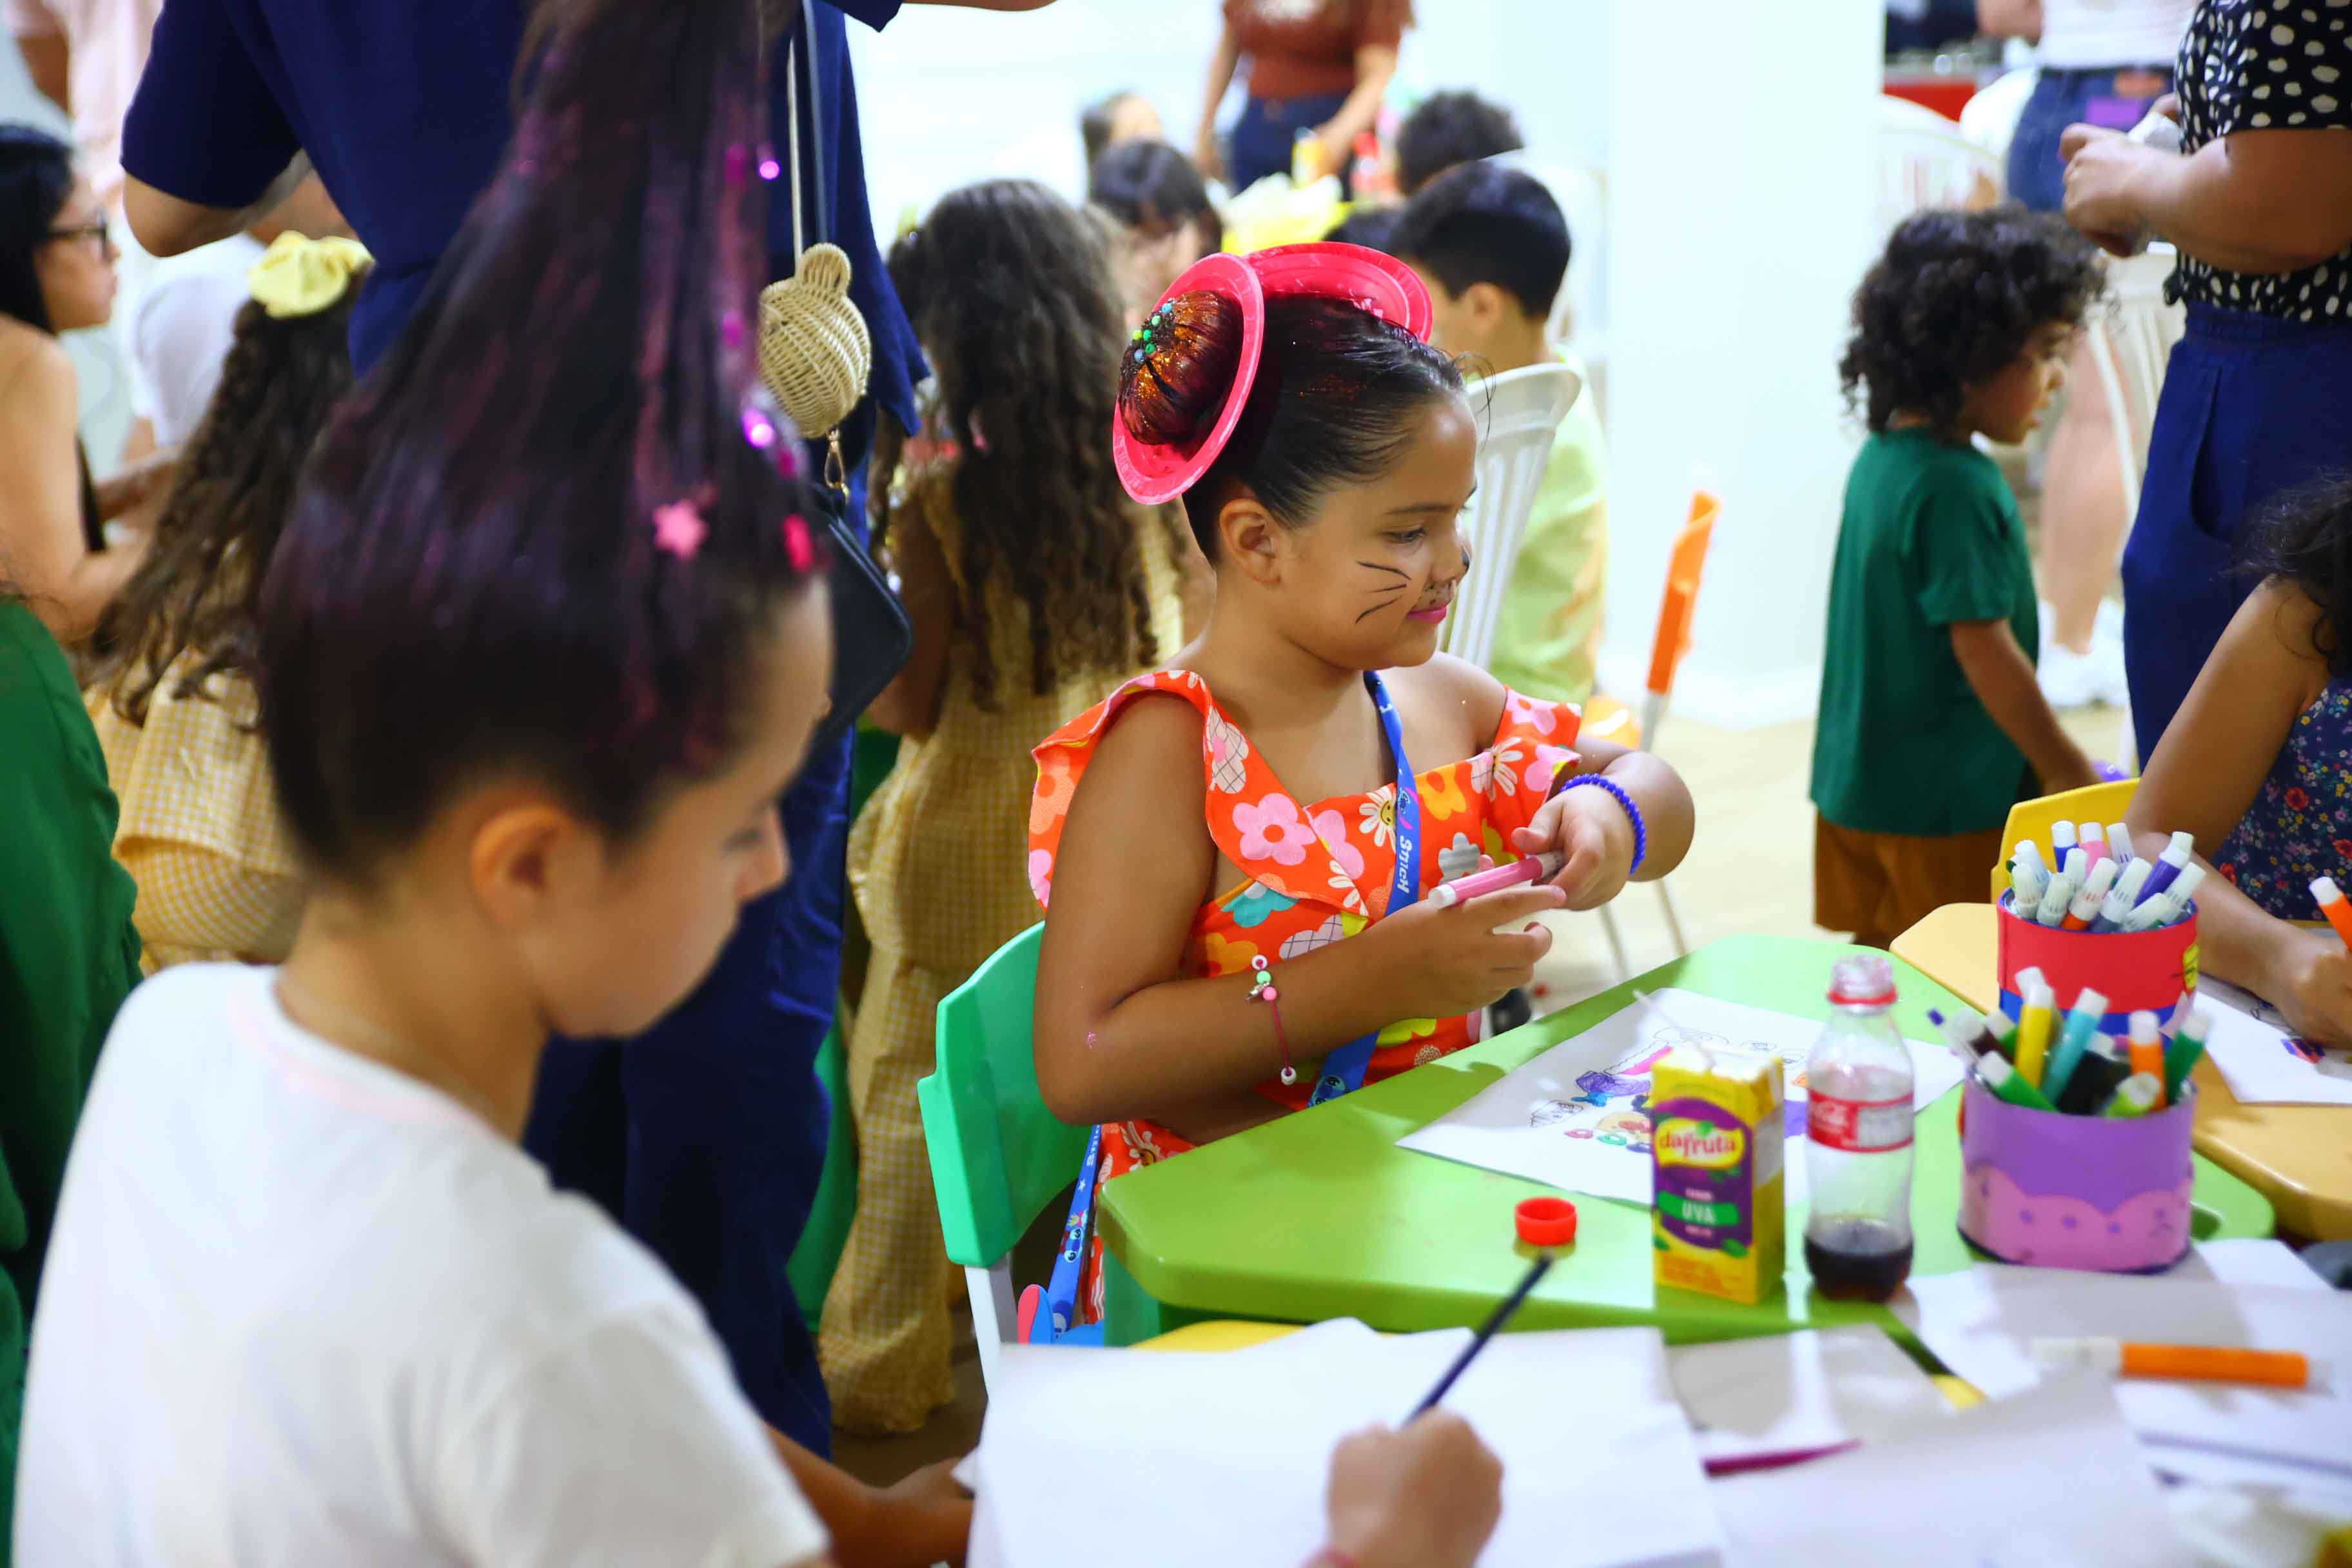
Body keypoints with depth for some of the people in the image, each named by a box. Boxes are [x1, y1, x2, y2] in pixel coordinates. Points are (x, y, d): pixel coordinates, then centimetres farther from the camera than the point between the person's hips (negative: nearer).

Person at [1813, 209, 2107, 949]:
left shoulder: (1882, 456, 6)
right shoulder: (1959, 489, -22)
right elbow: (1983, 645, -22)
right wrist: (2069, 771, -10)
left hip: (1858, 784, 9)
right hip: (1948, 805, -9)